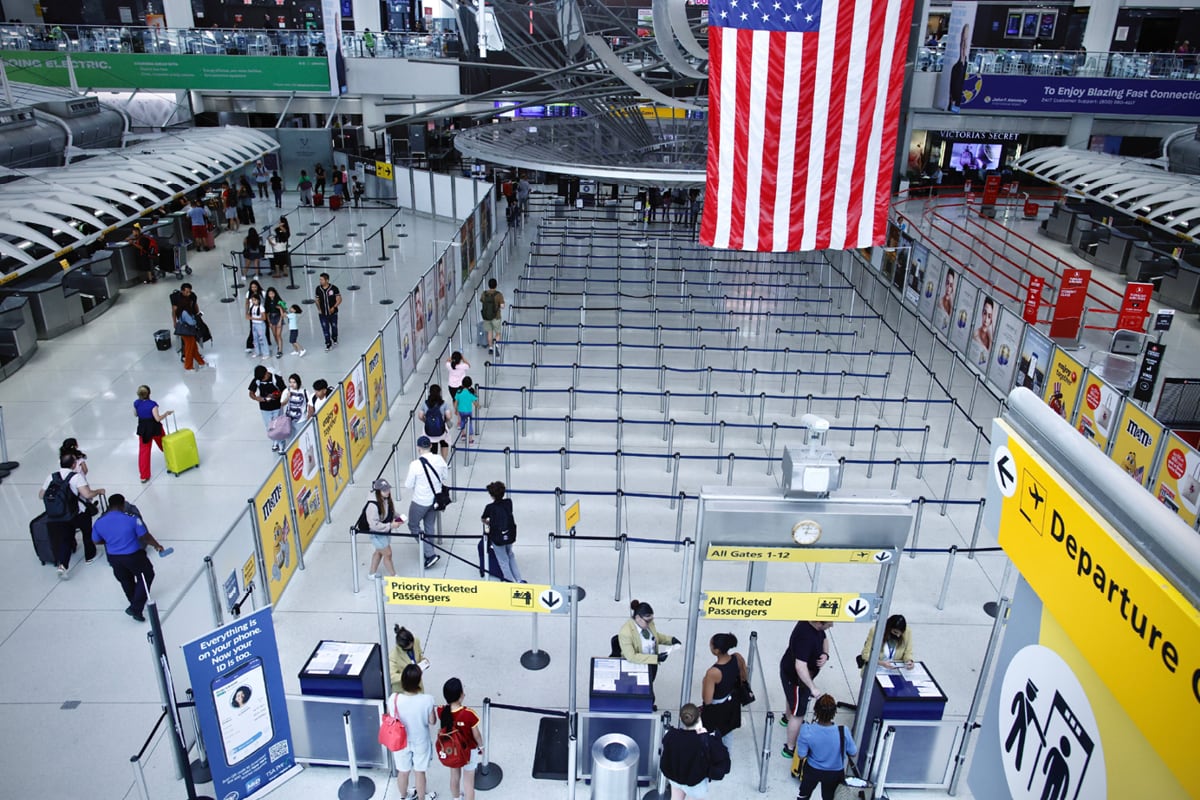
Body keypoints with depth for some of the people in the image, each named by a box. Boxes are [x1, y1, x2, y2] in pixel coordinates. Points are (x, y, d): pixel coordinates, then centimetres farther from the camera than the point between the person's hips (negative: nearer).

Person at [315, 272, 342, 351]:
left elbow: (339, 299, -11)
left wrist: (334, 307, -22)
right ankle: (328, 345, 13)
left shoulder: (334, 288, -16)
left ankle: (334, 340, 44)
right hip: (323, 314, 2)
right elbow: (317, 300, 8)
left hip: (332, 313, -2)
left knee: (334, 327, 18)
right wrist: (318, 308, -3)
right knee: (325, 330, 2)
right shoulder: (318, 289, -5)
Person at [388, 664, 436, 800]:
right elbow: (432, 721, -13)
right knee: (419, 772, 23)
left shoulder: (393, 699, -28)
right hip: (420, 742, -1)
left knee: (403, 772, 26)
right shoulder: (427, 700, -30)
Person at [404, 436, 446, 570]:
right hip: (435, 499, 5)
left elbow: (408, 485, -15)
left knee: (413, 526, 14)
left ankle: (430, 554, 5)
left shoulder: (416, 464, -25)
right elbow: (444, 478, 3)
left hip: (420, 501, -5)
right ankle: (429, 553, 36)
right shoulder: (439, 459, -10)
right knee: (429, 526, 22)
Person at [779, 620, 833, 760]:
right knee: (798, 713, 5)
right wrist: (812, 687, -38)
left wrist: (825, 654, -13)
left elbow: (824, 640, 6)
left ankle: (787, 718, 64)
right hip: (795, 676, -9)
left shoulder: (816, 626, -13)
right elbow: (800, 667, -42)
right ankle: (790, 749, 22)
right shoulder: (805, 637, -41)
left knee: (794, 696, 36)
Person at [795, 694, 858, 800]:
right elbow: (853, 753, -14)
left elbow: (802, 755, -19)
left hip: (813, 770, 0)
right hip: (835, 773, 1)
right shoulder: (843, 732, -33)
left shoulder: (807, 730, -34)